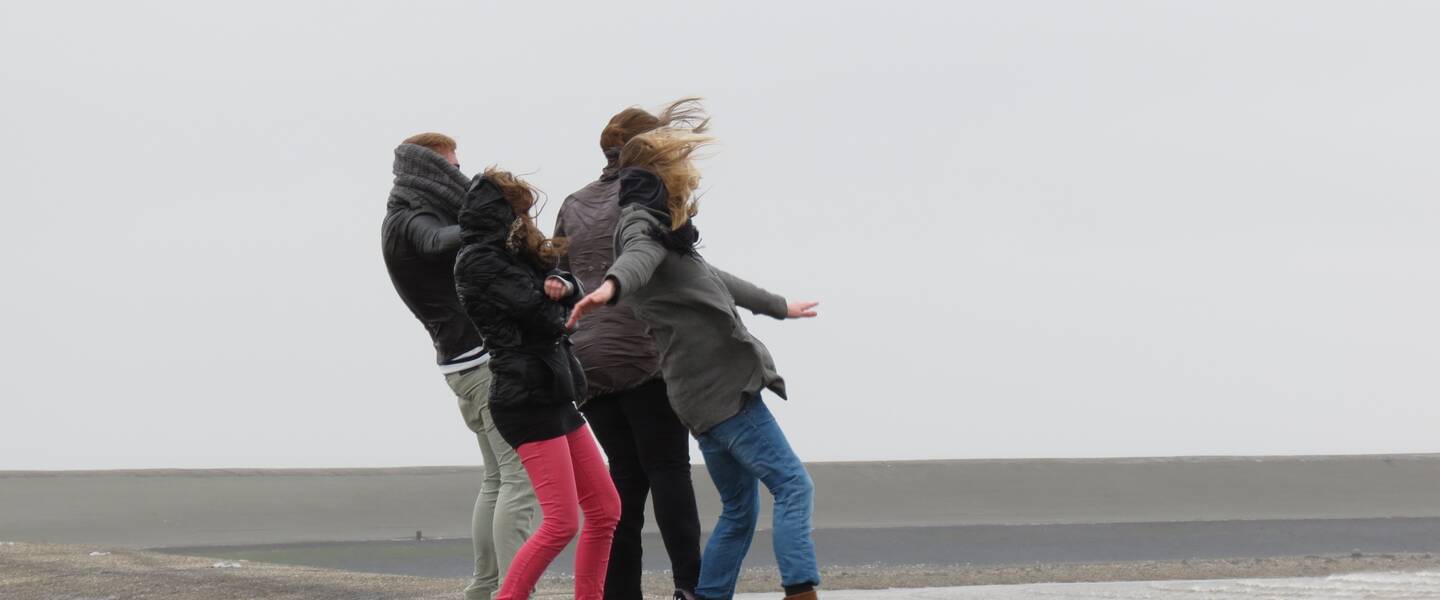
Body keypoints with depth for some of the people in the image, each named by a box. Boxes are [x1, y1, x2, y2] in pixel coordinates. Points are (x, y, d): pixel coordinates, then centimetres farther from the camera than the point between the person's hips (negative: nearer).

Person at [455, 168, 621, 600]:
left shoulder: (511, 256, 18)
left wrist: (563, 284, -11)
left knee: (605, 510, 10)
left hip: (555, 396, 10)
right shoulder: (479, 260, -11)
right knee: (561, 523, -14)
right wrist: (553, 301, 6)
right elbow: (543, 317, -17)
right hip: (528, 398, -10)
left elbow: (572, 289, 12)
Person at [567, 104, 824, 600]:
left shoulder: (663, 232, 24)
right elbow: (639, 257, -32)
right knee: (794, 486, -14)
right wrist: (612, 286, -56)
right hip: (724, 390, -10)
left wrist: (778, 306, 54)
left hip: (705, 393, 10)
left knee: (739, 509, 14)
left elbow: (714, 279, 40)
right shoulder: (641, 224, -7)